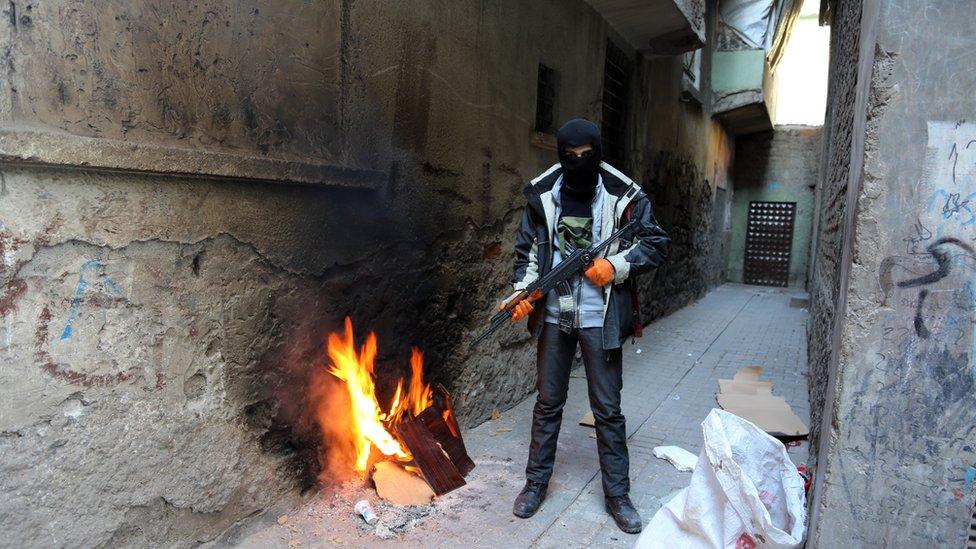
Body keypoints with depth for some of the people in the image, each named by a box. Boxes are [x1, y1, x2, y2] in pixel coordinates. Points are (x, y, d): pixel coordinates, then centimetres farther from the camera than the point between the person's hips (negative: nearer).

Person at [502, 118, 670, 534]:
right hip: (554, 315, 2)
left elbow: (657, 245, 1)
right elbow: (527, 250, 8)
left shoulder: (624, 197, -6)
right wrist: (523, 292, -7)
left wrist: (616, 265, -15)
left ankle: (617, 493, 23)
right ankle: (536, 481, 29)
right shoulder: (542, 196, 1)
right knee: (548, 402, 13)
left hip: (600, 319, -2)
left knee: (608, 408, 7)